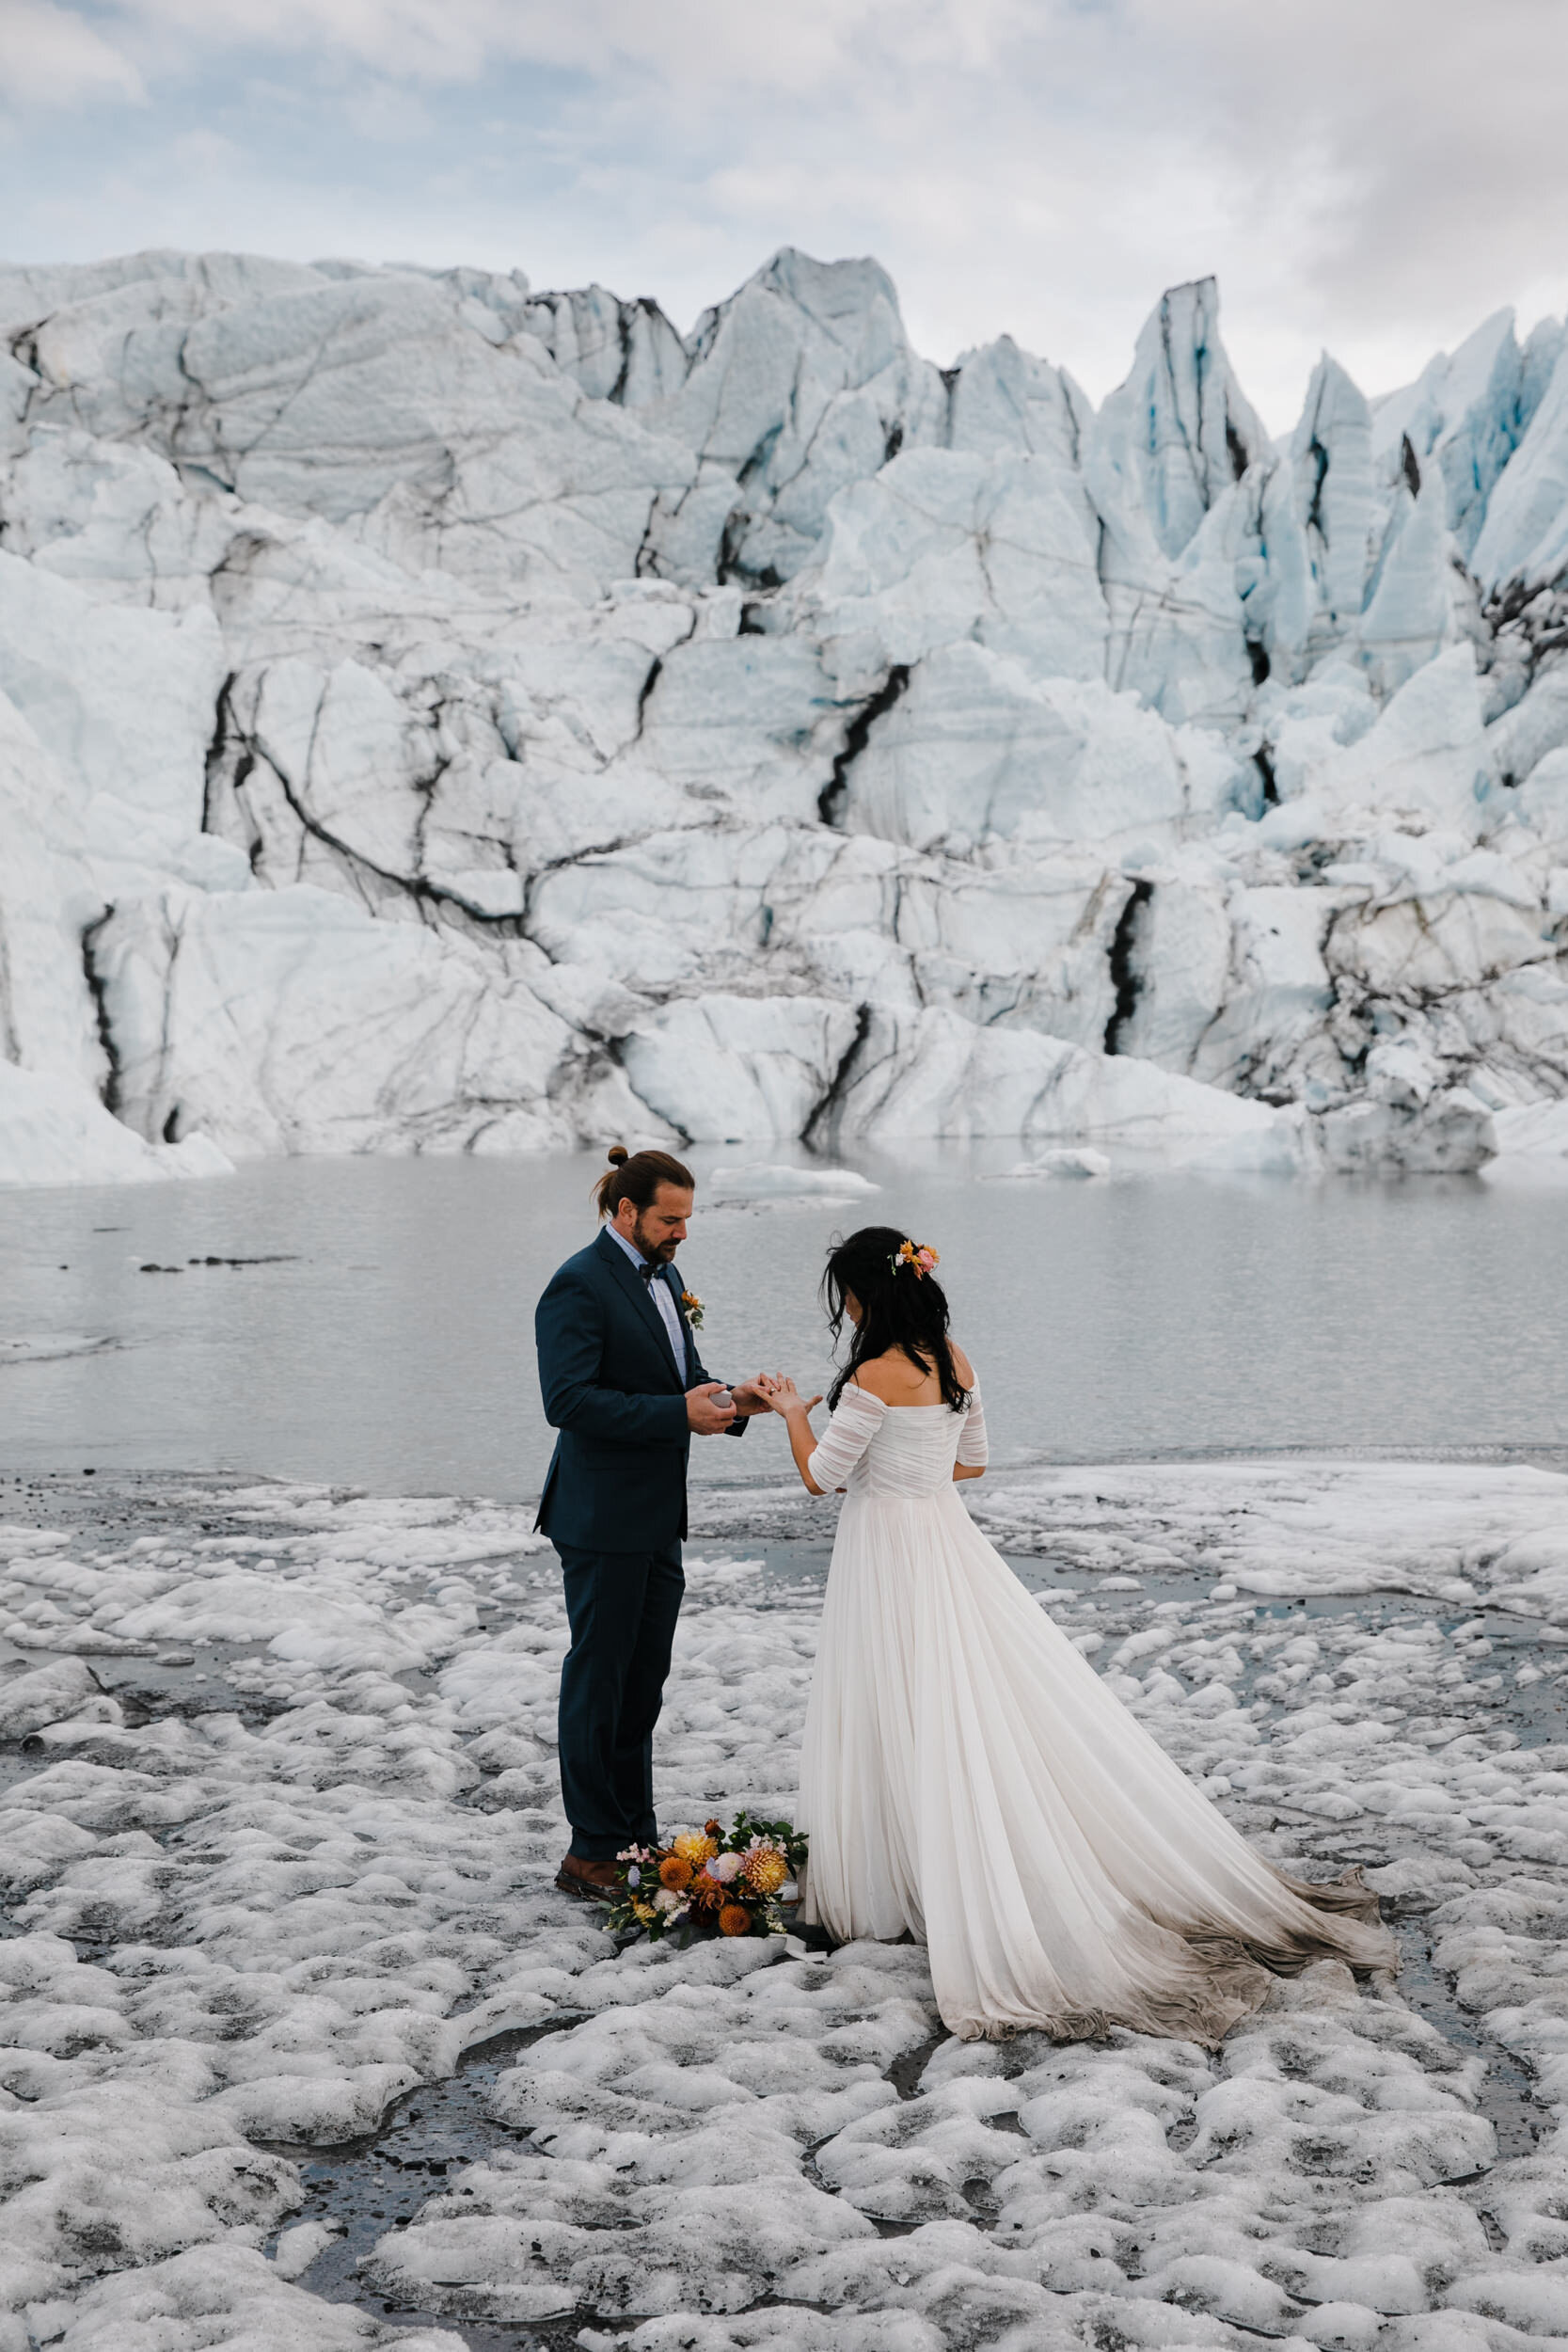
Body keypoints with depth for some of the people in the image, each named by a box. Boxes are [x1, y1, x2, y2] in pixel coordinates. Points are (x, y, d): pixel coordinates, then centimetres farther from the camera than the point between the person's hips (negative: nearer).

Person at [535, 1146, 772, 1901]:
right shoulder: (579, 1286, -16)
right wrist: (678, 1414, -26)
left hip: (657, 1519, 9)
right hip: (602, 1520, -9)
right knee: (599, 1681, 0)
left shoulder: (663, 1277, 12)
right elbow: (568, 1400, -24)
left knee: (643, 1682, 16)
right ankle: (591, 1853, 10)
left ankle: (636, 1835, 27)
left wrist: (727, 1398, -2)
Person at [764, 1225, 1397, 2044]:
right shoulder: (954, 1360, 5)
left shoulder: (877, 1376, -20)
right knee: (1005, 1708, 11)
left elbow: (820, 1476, -11)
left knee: (909, 1726, 1)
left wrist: (793, 1412, 6)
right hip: (949, 1538, 8)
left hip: (891, 1561, -8)